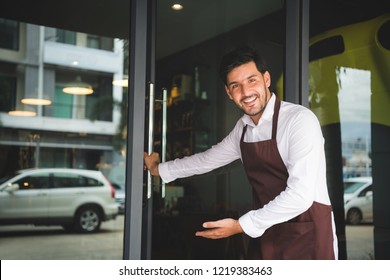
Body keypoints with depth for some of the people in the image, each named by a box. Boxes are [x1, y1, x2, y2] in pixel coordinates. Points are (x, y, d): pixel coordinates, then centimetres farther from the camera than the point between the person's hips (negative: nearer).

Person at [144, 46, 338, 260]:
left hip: (307, 237, -6)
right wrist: (159, 169, 31)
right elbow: (209, 159, 22)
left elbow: (300, 196, -23)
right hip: (265, 236, 6)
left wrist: (241, 226, -19)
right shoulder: (243, 128, 5)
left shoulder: (300, 120, -17)